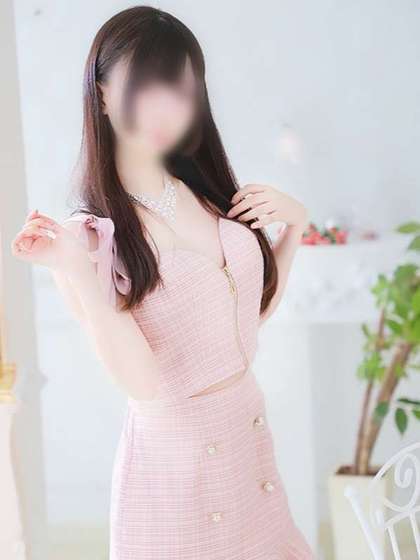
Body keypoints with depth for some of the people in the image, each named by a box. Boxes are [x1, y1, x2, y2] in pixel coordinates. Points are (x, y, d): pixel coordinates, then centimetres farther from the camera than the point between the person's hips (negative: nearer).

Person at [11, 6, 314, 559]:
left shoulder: (207, 191, 0)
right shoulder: (92, 232, -15)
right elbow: (144, 382, -22)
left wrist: (294, 225, 0)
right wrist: (78, 273, -30)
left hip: (252, 429, 6)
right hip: (174, 458, -5)